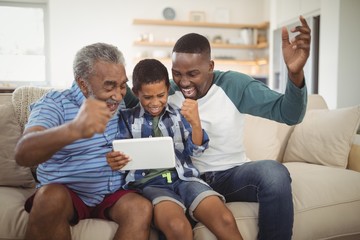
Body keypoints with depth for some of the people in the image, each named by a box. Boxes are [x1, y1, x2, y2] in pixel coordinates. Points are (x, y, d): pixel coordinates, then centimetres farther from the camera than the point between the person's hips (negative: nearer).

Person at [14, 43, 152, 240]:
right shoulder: (55, 103, -13)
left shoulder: (124, 102, 2)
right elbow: (23, 154, -31)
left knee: (142, 208, -27)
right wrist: (74, 129, -51)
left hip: (113, 194, 3)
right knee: (51, 197, -34)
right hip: (66, 192, -2)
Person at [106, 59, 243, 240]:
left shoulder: (179, 114, 15)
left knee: (226, 221, -25)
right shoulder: (127, 118, 11)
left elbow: (195, 151, 7)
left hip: (184, 178, 2)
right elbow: (122, 154, 10)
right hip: (149, 183, -2)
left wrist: (195, 123, -12)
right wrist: (114, 161, -14)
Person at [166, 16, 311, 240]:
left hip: (233, 173, 0)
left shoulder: (233, 84, -10)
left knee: (274, 172, -31)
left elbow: (288, 114, -17)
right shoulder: (166, 93, -4)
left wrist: (295, 73, -36)